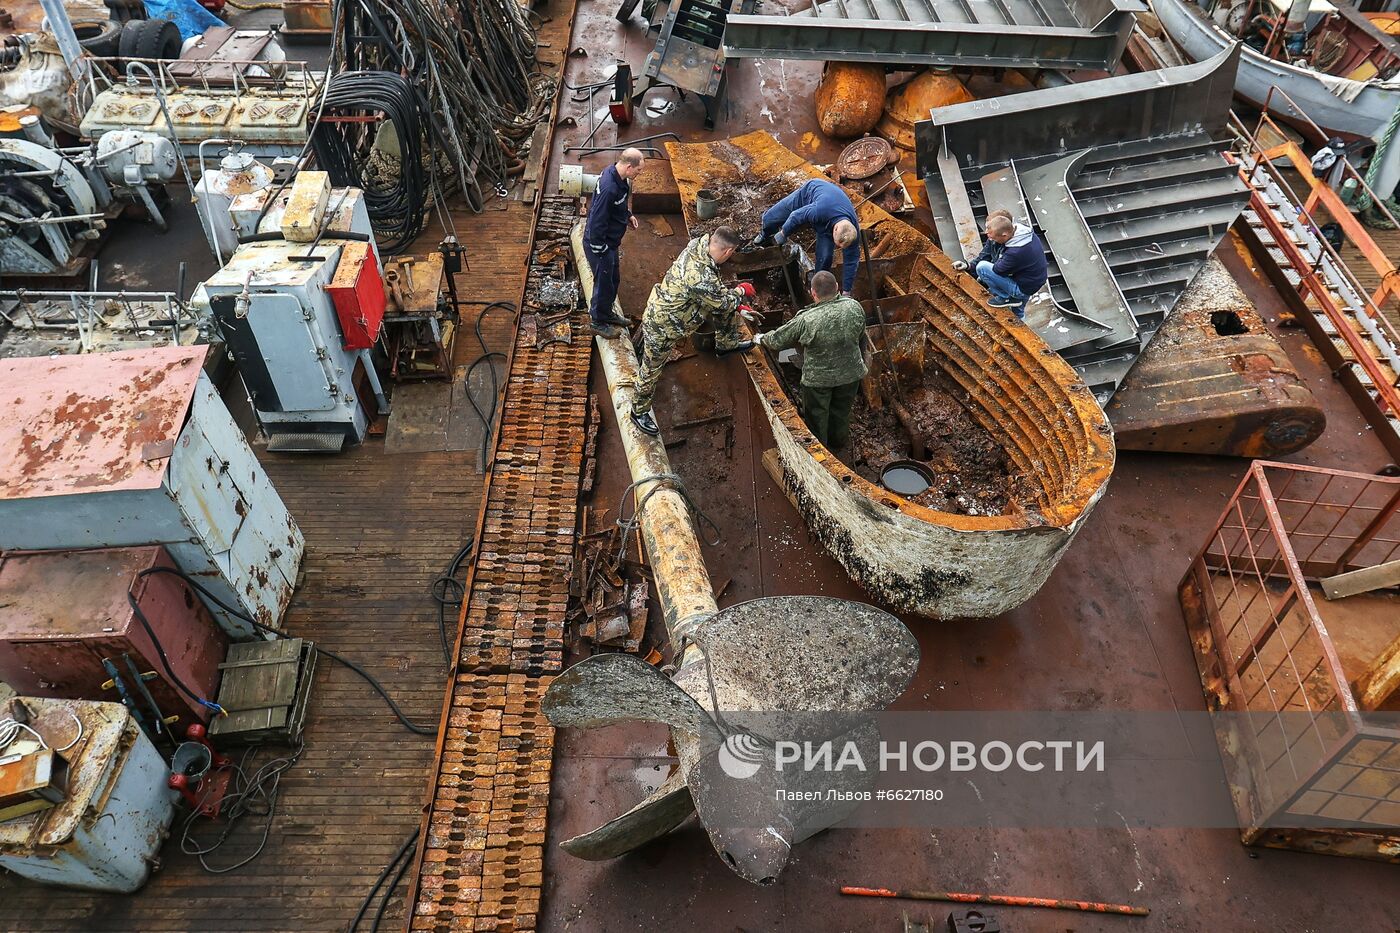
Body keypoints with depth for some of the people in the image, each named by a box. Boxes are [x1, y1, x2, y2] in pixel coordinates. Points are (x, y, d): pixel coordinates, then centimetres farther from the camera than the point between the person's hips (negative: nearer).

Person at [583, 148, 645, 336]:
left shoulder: (618, 176, -4)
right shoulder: (608, 189, -34)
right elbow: (597, 222, -30)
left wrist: (628, 215, 5)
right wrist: (600, 251, -21)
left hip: (611, 242, 9)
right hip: (599, 243, -9)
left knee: (614, 279, 24)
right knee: (604, 283, 9)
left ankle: (607, 313, 44)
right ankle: (598, 321, 30)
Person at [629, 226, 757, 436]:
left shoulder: (698, 244, -13)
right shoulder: (702, 277, -39)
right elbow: (721, 304, -20)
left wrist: (734, 299, 10)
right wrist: (740, 292, -1)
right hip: (662, 326, -9)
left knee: (729, 302, 12)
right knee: (652, 369, 12)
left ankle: (727, 343, 37)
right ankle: (639, 412, 34)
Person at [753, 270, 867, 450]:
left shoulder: (806, 320, -29)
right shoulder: (855, 307, -19)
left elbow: (778, 339, -14)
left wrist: (761, 339, 6)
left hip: (818, 379, -4)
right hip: (850, 374, 4)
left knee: (816, 415, 20)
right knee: (841, 411, 27)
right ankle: (839, 444, 50)